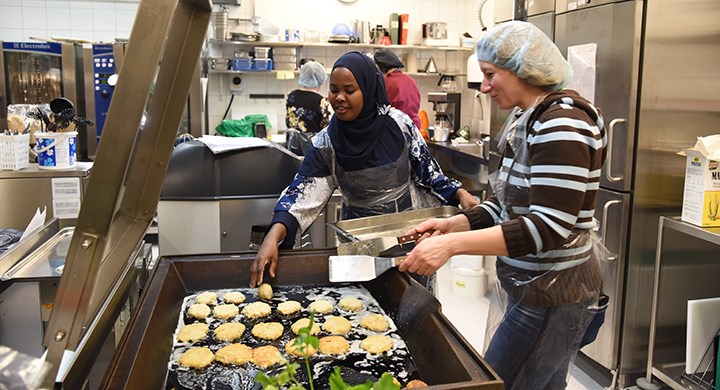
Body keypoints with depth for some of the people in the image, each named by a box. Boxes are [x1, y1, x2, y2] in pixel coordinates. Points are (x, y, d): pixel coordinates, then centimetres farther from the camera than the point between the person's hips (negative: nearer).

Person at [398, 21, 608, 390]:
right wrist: (454, 224, -2)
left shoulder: (562, 123, -20)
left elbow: (548, 227, -27)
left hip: (552, 296, -9)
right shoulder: (526, 120, 9)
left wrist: (453, 244, -32)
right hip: (532, 286, 9)